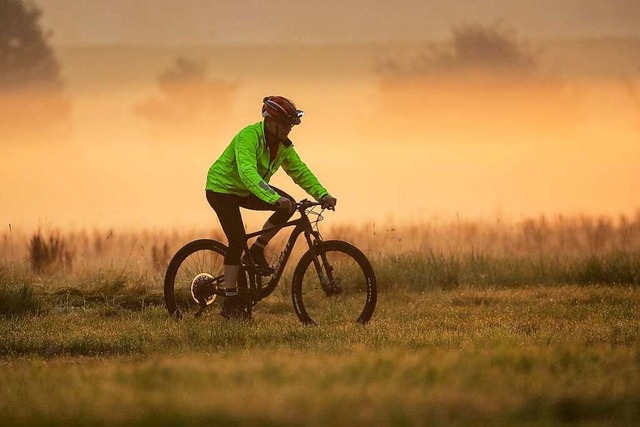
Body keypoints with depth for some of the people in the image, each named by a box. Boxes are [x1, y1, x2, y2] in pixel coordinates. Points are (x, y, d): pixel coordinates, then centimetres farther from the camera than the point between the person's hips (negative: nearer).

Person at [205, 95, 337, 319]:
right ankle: (230, 302, -10)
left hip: (246, 191, 8)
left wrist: (323, 195, -16)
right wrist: (275, 198, -55)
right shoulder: (249, 137, -30)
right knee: (238, 241, -17)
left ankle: (258, 250, 3)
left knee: (289, 206, -10)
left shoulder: (283, 145, -4)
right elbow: (247, 172, -44)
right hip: (222, 189, -8)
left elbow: (300, 171, -1)